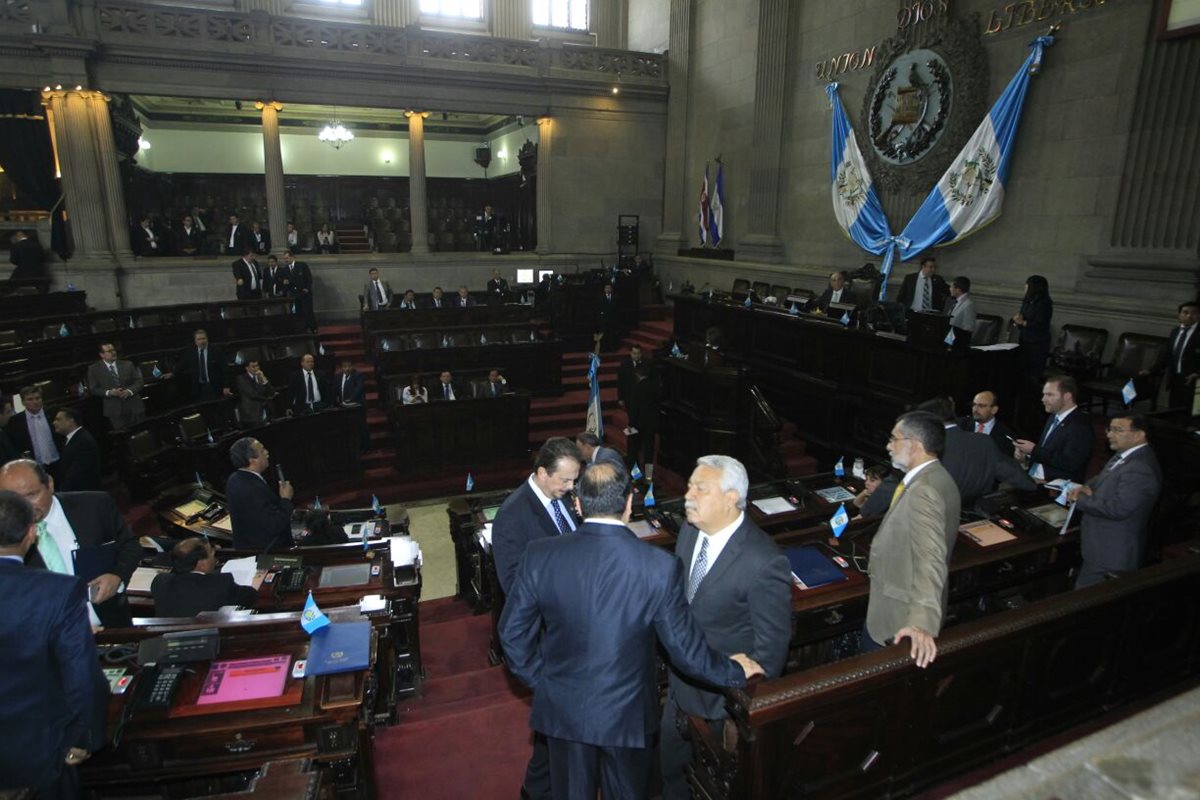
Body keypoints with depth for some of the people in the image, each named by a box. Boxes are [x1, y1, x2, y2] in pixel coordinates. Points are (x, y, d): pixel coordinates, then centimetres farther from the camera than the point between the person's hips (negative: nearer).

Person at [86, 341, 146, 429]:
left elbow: (138, 381, 7)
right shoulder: (94, 369, 5)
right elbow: (93, 389, 2)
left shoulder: (128, 364, 11)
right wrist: (109, 392, -16)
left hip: (134, 406, 2)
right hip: (114, 410, -2)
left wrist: (130, 391, -14)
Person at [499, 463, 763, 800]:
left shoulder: (540, 556, -18)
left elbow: (512, 631, -8)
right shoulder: (661, 567, -22)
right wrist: (734, 670, 5)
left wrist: (540, 681, 8)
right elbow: (685, 649, -14)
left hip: (562, 709, 2)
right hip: (627, 714, -1)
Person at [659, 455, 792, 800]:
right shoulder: (689, 531, -7)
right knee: (671, 770, 24)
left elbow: (771, 646, -20)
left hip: (723, 695, -6)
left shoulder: (764, 562, -29)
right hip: (680, 685, 6)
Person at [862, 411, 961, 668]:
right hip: (901, 605, 9)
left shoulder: (923, 491, -28)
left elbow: (930, 559, -39)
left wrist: (922, 621, -47)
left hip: (901, 618, -9)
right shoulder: (933, 477, 4)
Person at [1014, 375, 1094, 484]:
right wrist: (1026, 454, 0)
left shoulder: (1081, 426, -11)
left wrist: (1034, 450, -16)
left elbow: (1070, 463, -20)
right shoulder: (1054, 418, 15)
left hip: (1058, 486, -8)